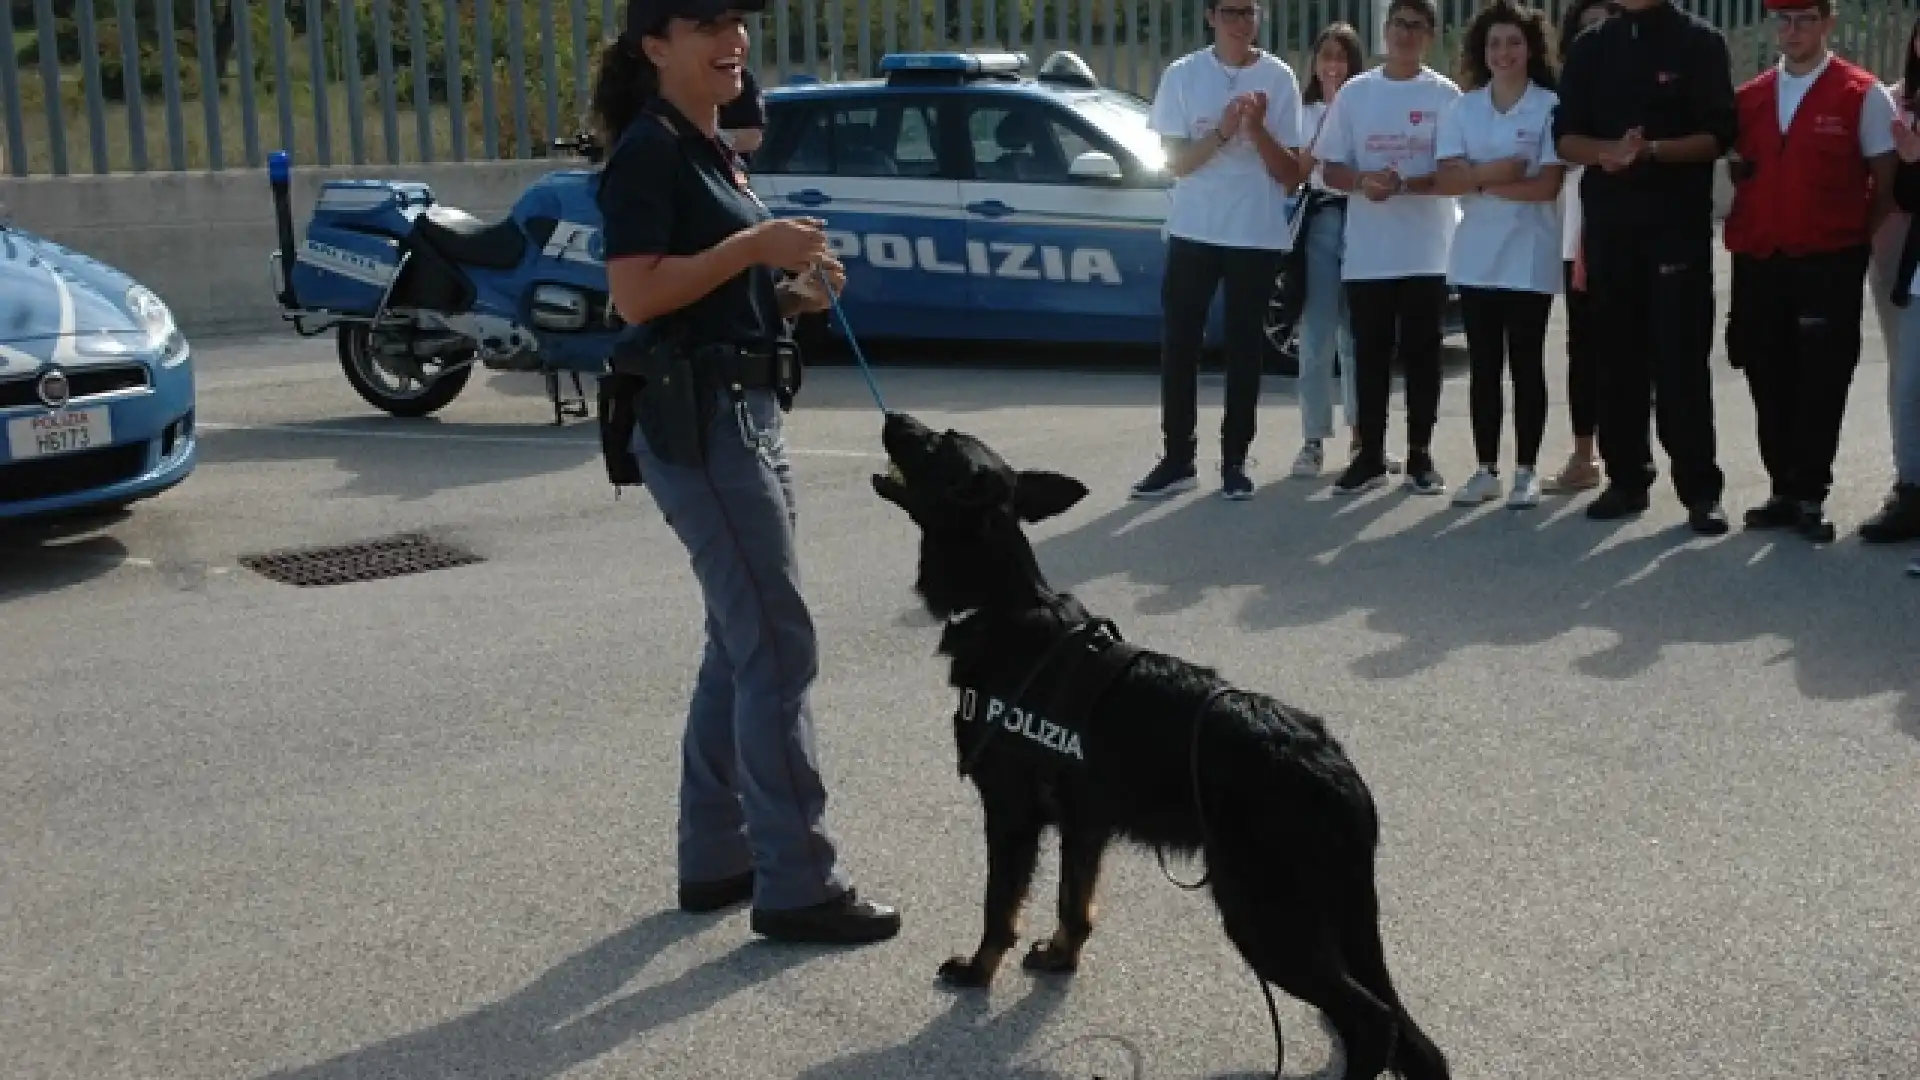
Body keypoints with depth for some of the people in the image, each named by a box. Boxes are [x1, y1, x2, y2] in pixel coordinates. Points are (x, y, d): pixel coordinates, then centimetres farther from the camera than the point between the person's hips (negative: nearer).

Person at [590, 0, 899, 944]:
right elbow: (637, 295, -21)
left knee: (740, 648, 13)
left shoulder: (711, 150, 17)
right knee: (779, 649, -8)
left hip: (742, 415, 10)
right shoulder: (649, 150, -11)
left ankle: (714, 859, 22)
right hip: (696, 422, -10)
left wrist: (794, 292, 5)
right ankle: (796, 885, -1)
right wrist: (757, 243, -19)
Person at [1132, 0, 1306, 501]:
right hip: (1193, 231, 1)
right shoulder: (1182, 75, 0)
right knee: (1179, 345, 1)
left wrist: (1257, 128, -18)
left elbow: (1290, 173, -1)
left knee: (1244, 348, 5)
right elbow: (1175, 161, -3)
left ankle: (1235, 459, 12)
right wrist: (1222, 132, -19)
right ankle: (1177, 457, 10)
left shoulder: (1279, 78, -1)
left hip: (1257, 235, 0)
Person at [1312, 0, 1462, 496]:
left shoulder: (1446, 95, 0)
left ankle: (1420, 455, 13)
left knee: (1422, 354, 4)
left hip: (1428, 251, -2)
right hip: (1367, 252, 2)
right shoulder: (1355, 92, 6)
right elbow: (1331, 170, 7)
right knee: (1371, 355, 6)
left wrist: (1404, 185, -19)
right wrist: (1363, 181, -14)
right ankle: (1370, 455, 14)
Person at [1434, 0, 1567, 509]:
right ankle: (1486, 470, 14)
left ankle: (1526, 471, 9)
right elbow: (1447, 179, -2)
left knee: (1526, 365, 2)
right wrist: (1495, 172, -18)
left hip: (1529, 257, -4)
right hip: (1475, 255, 4)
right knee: (1483, 366, 7)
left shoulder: (1550, 107, -4)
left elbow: (1547, 185, -12)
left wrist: (1479, 181, -11)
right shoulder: (1462, 109, 8)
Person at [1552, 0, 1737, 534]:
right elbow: (1565, 137, 8)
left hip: (1679, 222, -4)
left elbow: (1718, 134, -5)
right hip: (1607, 221, 4)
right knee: (1618, 355, 7)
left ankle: (1700, 489, -2)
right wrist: (1607, 151, -13)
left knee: (1682, 359, -6)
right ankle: (1627, 478, 17)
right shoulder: (1590, 47, 12)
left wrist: (1652, 150, -21)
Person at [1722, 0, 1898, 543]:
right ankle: (1785, 490, 19)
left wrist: (1855, 241, -3)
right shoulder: (1749, 98, 11)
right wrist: (1745, 227, 8)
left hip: (1828, 264, -4)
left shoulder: (1863, 96, -3)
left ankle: (1810, 497, 8)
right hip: (1757, 261, 4)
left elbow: (1887, 183, -1)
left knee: (1821, 385, -1)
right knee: (1769, 382, 8)